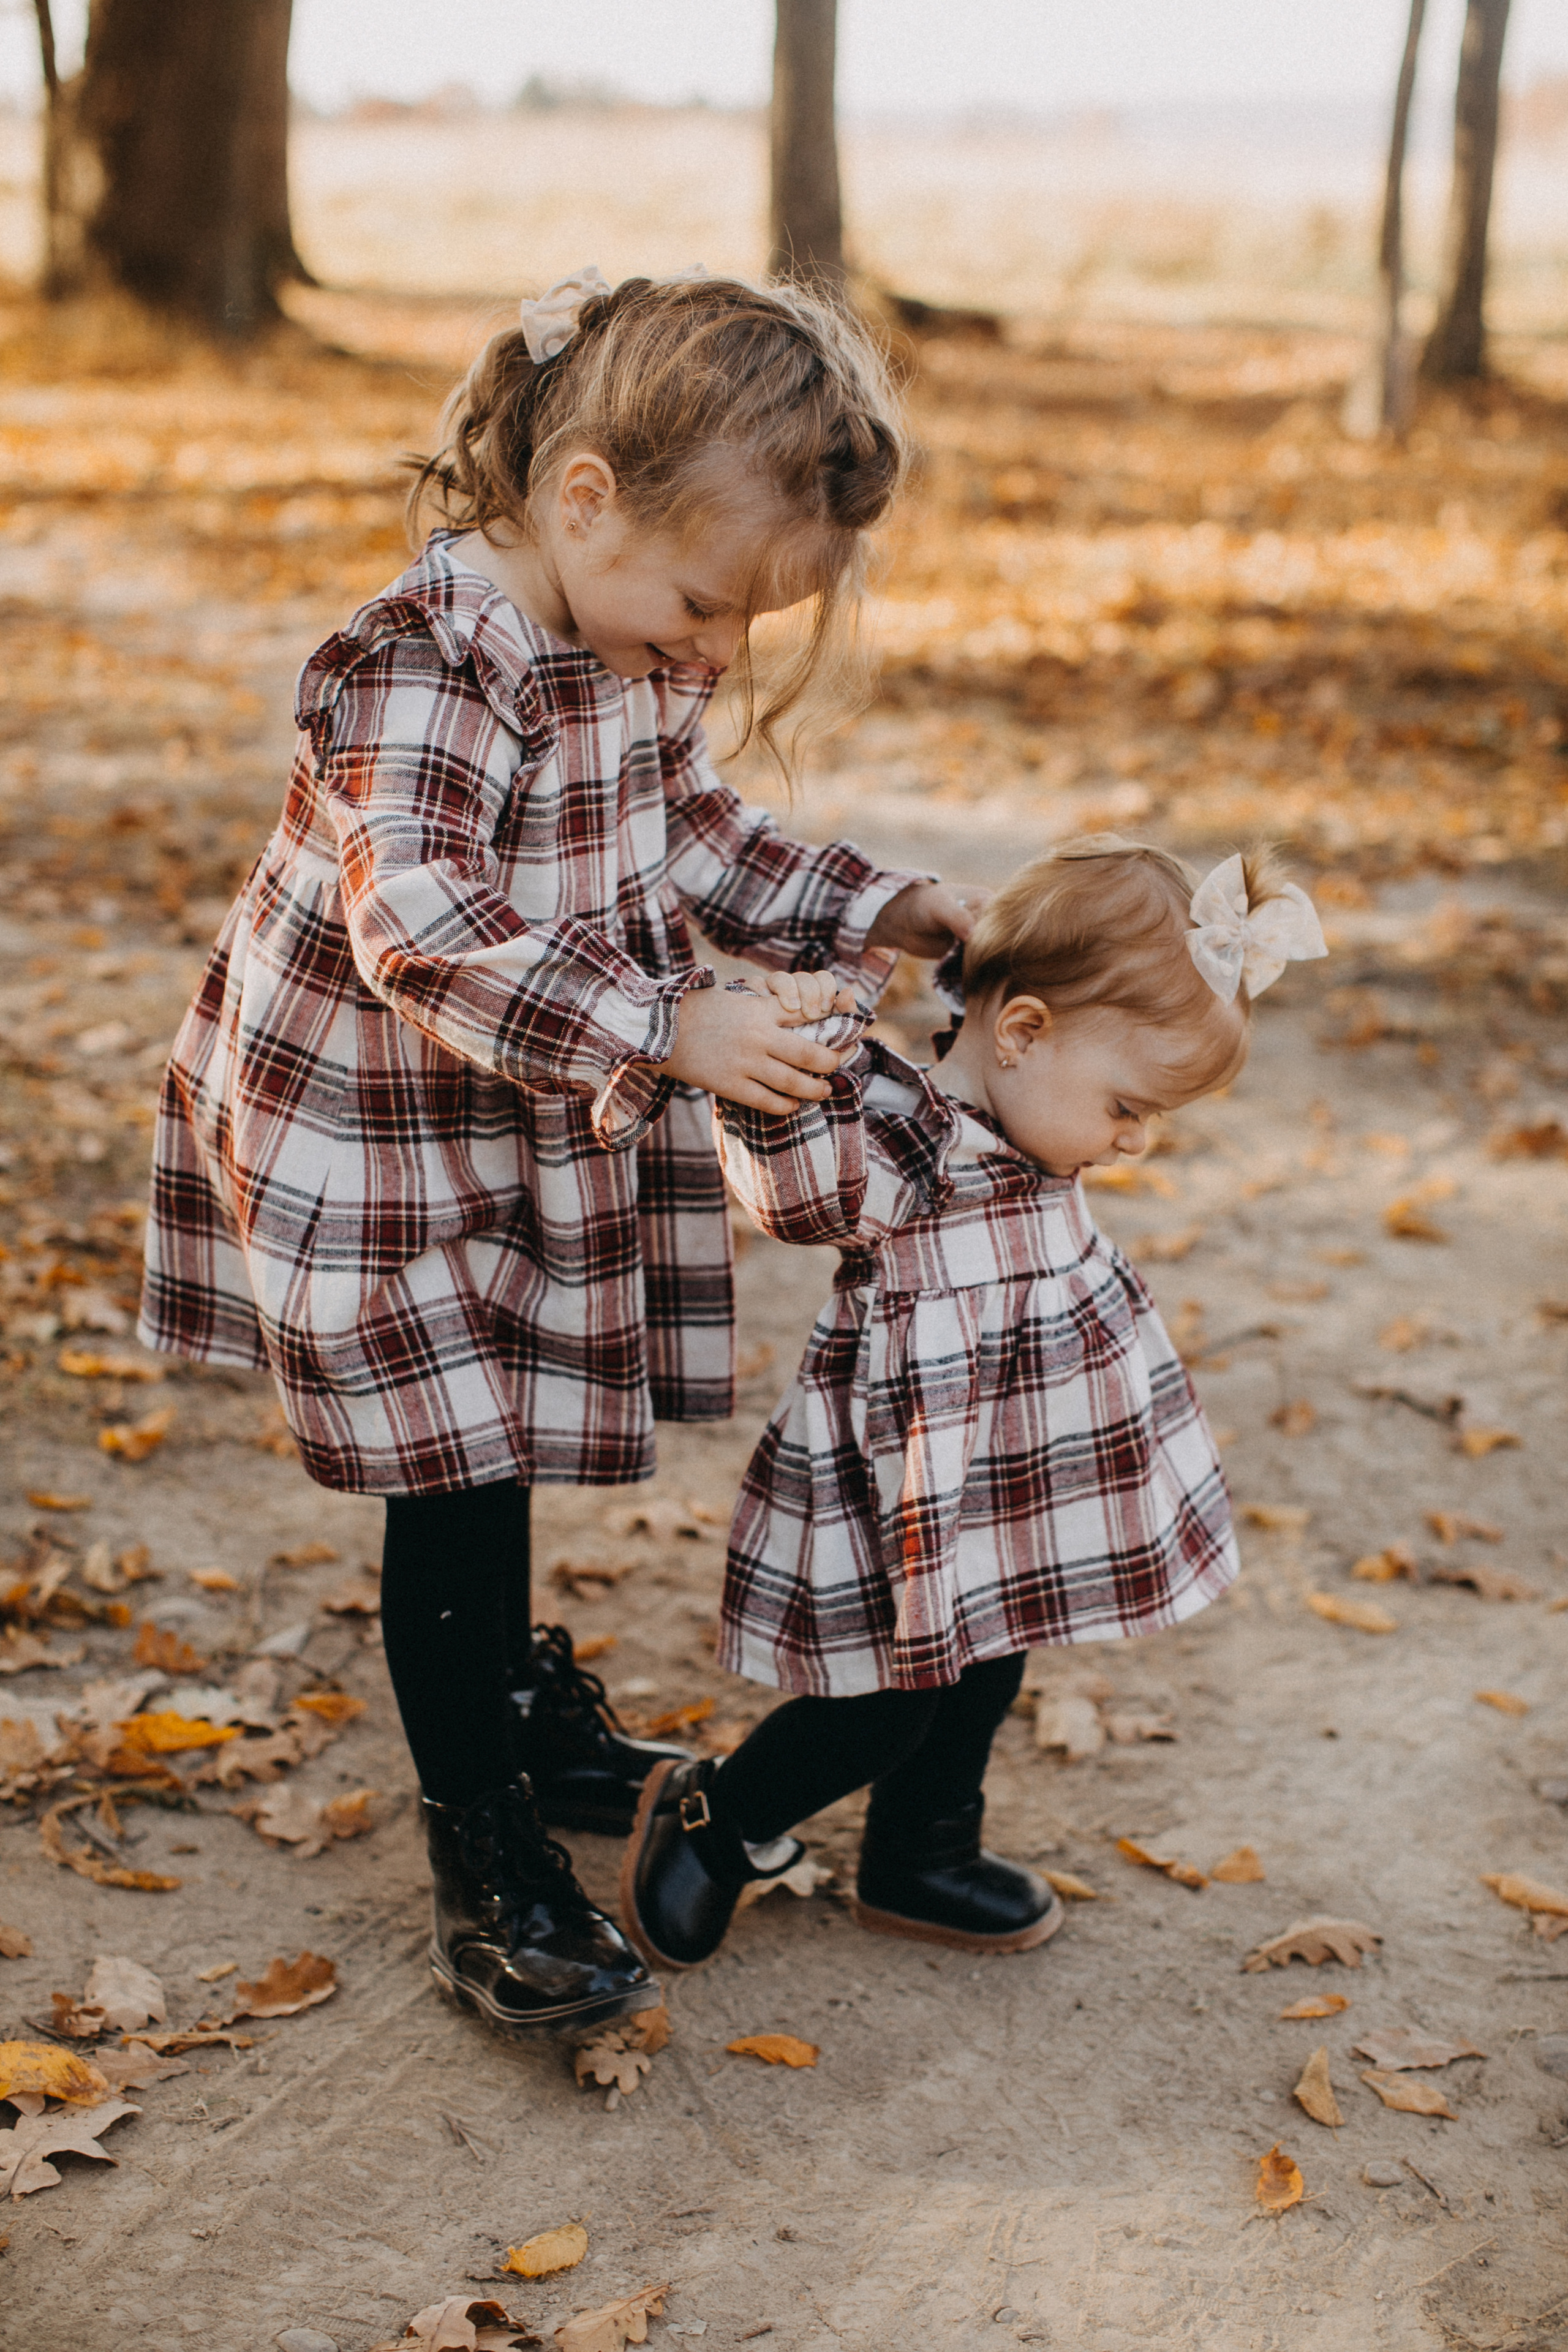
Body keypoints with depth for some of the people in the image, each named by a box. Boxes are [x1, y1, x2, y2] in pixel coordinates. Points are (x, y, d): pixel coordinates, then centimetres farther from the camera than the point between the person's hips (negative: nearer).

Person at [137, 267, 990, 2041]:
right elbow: (424, 928, -35)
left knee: (496, 1459, 23)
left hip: (537, 1133, 8)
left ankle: (515, 1703, 44)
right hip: (372, 1133, -8)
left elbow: (687, 833, 13)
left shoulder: (636, 640, 0)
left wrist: (877, 912, 3)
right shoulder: (429, 659, -28)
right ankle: (483, 1848, 12)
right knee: (454, 1479, -2)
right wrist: (664, 1032, -38)